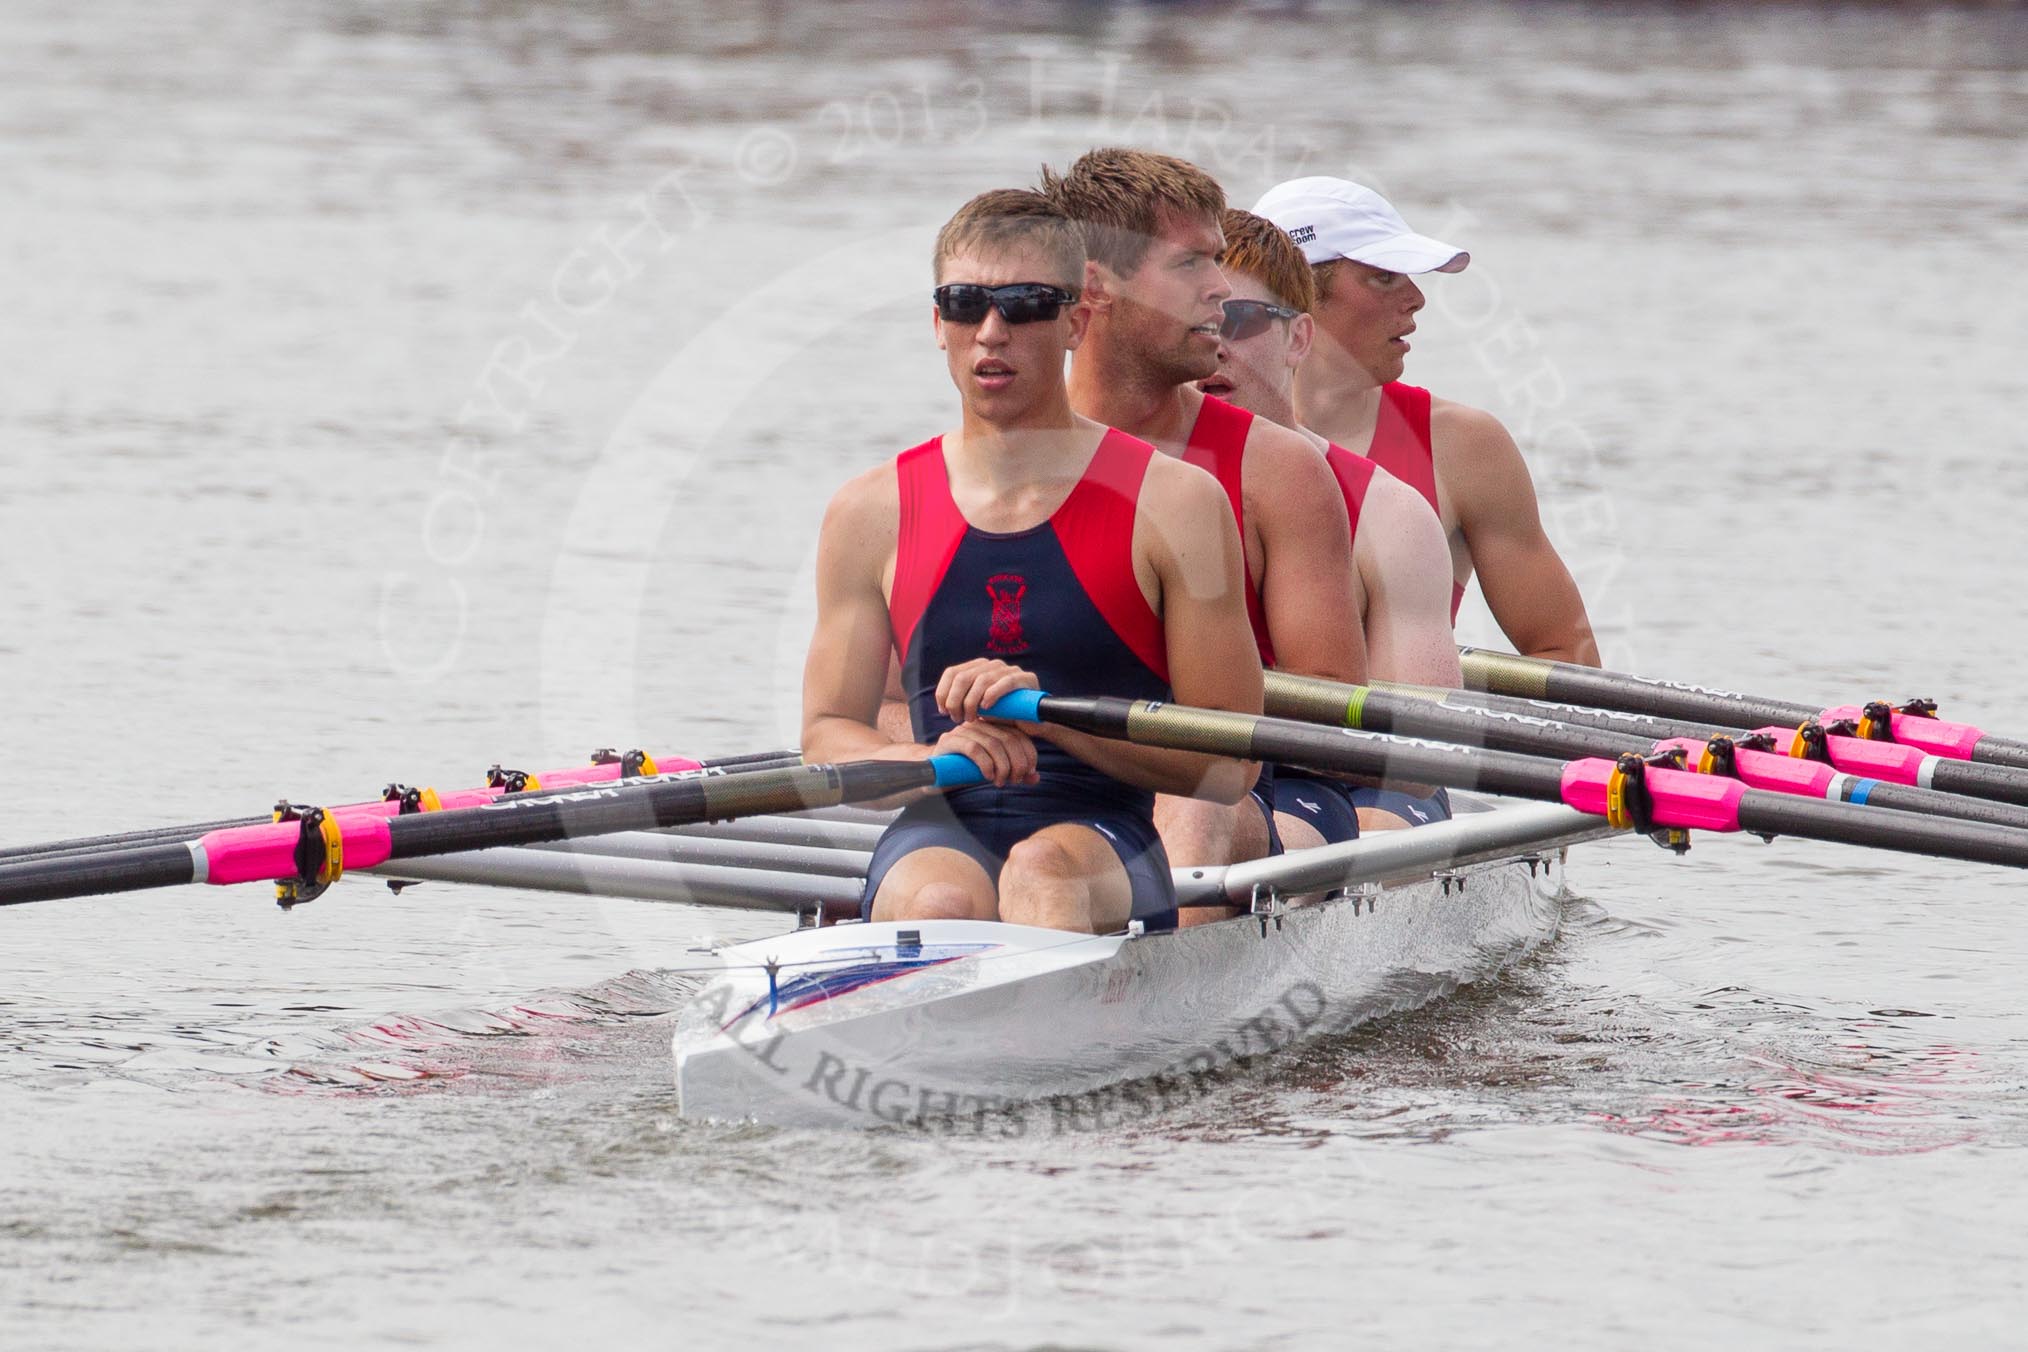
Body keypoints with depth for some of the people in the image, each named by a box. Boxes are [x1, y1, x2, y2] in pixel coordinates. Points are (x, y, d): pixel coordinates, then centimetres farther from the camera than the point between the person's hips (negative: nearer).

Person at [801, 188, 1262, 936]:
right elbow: (826, 737, 12)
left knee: (1044, 872, -38)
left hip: (1106, 830, -2)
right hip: (942, 832, 2)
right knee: (938, 901, -35)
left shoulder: (1175, 503, 5)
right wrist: (933, 757, -11)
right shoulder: (873, 514, 14)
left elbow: (1228, 768, 0)